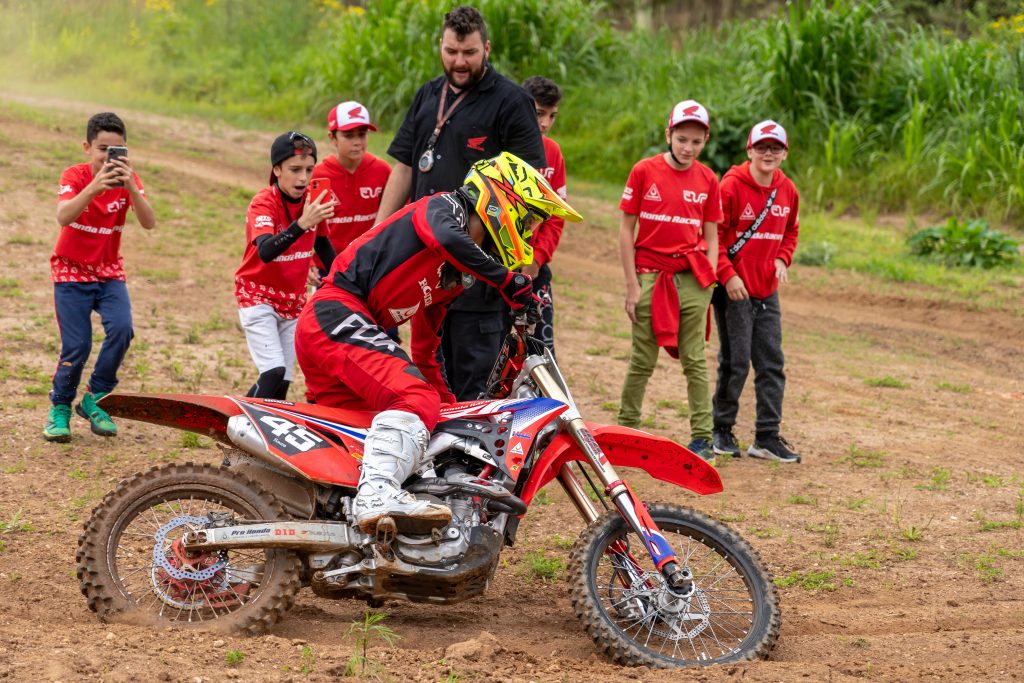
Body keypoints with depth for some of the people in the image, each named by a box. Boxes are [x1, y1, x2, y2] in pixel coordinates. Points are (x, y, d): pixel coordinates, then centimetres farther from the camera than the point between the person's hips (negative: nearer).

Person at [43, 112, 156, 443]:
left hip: (109, 272, 3)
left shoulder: (129, 178, -7)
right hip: (71, 271, -3)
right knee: (77, 347, -12)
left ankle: (95, 400, -2)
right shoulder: (74, 176, -14)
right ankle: (60, 408, 15)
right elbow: (63, 217, -35)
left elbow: (148, 223, -24)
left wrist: (130, 186, -39)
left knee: (121, 328, -22)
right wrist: (95, 186, -49)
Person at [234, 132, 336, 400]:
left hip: (293, 299, 6)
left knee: (283, 381, 5)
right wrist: (301, 224, -54)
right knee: (274, 372, -20)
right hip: (258, 294, -6)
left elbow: (322, 244, 14)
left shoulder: (314, 200, -6)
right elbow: (265, 252, -41)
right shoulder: (263, 203, -22)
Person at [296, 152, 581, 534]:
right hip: (337, 312, -11)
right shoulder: (443, 207, -1)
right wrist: (507, 281, -25)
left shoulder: (458, 273, 24)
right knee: (415, 397, -27)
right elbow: (445, 238, -28)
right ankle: (377, 495, -45)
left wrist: (450, 404, 32)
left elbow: (425, 347, 31)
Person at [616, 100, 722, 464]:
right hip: (650, 274, -2)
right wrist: (632, 284, -5)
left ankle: (702, 438, 4)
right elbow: (626, 229, 0)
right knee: (642, 361, 2)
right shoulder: (644, 171, 0)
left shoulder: (708, 180, 7)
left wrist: (707, 282, -1)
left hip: (692, 278, 2)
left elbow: (711, 236, 11)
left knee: (695, 361, 2)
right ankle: (626, 430, 14)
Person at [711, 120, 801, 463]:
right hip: (734, 291, -6)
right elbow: (713, 234, -11)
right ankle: (722, 430, 15)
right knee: (736, 362, -1)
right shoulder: (732, 186, -11)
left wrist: (782, 258, 4)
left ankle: (767, 437, 9)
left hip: (768, 291, 6)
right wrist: (728, 275, -16)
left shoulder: (787, 190, 7)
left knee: (771, 364, 4)